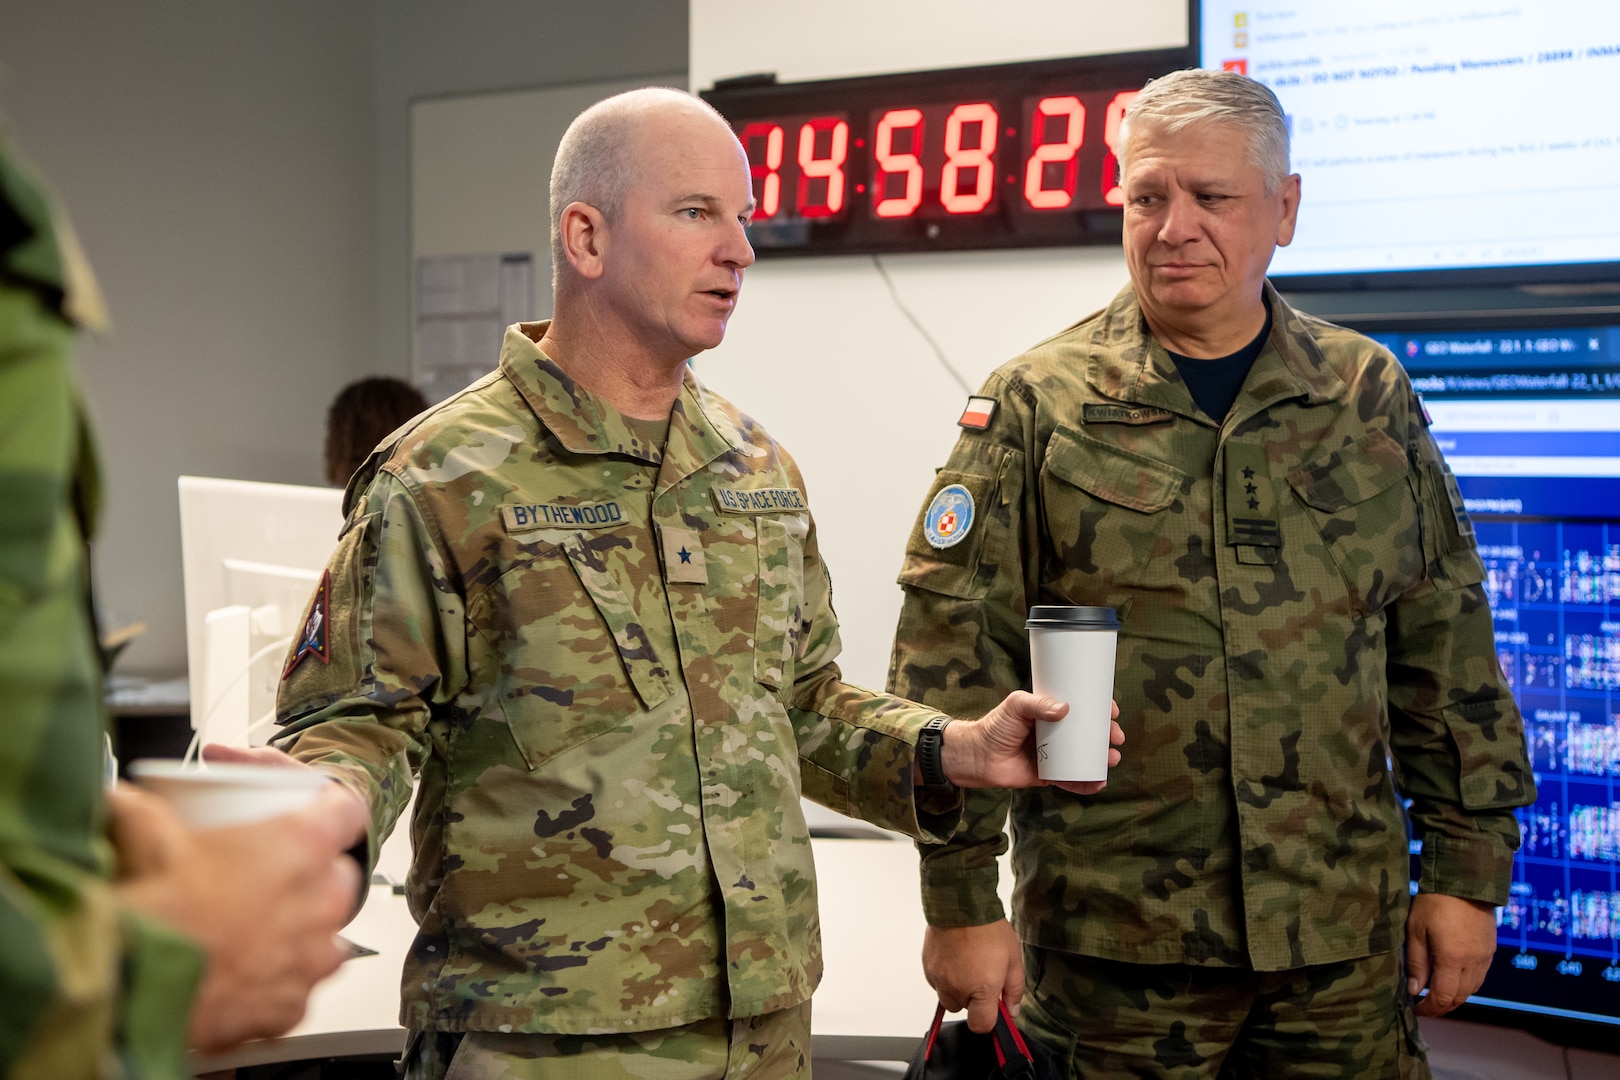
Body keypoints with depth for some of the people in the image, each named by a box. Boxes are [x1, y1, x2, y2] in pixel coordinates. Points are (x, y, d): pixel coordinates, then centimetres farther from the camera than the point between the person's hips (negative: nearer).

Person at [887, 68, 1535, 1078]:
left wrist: (1468, 870, 7)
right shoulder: (1036, 407, -1)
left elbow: (1447, 653, 10)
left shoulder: (1371, 396, 7)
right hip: (1110, 952, -2)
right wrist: (961, 899, -8)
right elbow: (954, 660, -4)